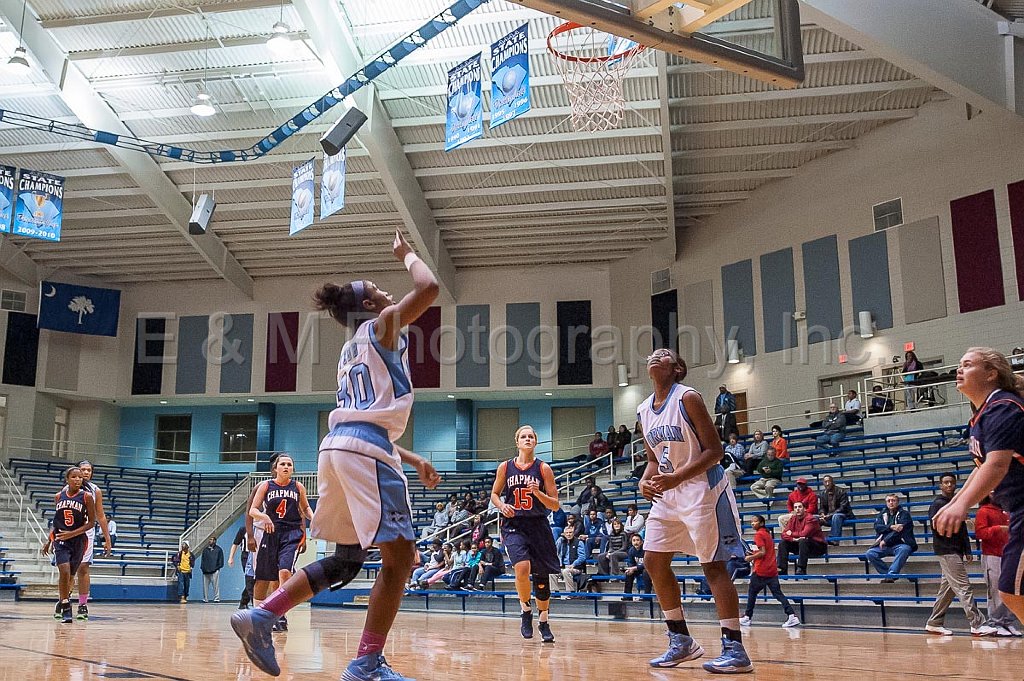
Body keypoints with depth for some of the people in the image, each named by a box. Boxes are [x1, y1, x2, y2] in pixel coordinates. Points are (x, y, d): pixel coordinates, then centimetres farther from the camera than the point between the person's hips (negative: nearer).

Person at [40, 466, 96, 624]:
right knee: (64, 572, -18)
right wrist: (48, 541, 17)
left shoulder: (87, 497, -6)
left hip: (78, 540, 0)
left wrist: (73, 533, -16)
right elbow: (57, 521, 17)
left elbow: (91, 522, -5)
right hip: (60, 540, 0)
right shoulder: (58, 497, 4)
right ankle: (66, 609, -8)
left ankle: (61, 602, 36)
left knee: (70, 575, 10)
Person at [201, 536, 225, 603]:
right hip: (206, 571, 4)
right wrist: (202, 567, 6)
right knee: (205, 585, 3)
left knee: (215, 585, -6)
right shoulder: (205, 549, 17)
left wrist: (218, 566, -5)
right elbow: (202, 559, 18)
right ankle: (205, 599, 9)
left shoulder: (218, 549, 7)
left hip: (214, 570, -4)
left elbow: (221, 559, 5)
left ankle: (217, 598, -4)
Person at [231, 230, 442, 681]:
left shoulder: (353, 349, 29)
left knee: (346, 559, 17)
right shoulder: (382, 324, 5)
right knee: (399, 557, -4)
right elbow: (428, 289, -9)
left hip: (339, 445, 9)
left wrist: (413, 460, 28)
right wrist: (407, 255, 11)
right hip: (366, 450, -9)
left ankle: (260, 617, 11)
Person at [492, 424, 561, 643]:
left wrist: (538, 493, -18)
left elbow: (555, 505, 0)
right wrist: (502, 505, -6)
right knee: (522, 568, -24)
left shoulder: (543, 468, -1)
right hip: (513, 526, -1)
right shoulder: (505, 467, 2)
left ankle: (544, 623, 28)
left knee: (541, 576, 6)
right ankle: (526, 611, 3)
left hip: (537, 526, 1)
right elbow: (494, 494, 15)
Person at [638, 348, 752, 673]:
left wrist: (677, 477, -27)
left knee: (712, 565, -7)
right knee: (653, 561, 5)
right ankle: (681, 641, 16)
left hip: (701, 490, -8)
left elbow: (714, 450, -16)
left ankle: (735, 648, -1)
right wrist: (646, 480, -4)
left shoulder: (687, 397, -13)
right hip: (667, 493, 8)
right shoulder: (644, 410, 9)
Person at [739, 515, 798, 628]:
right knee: (778, 593, 1)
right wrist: (754, 554, 19)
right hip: (772, 570, 8)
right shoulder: (767, 533, 17)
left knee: (752, 591, 7)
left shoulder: (759, 535, -9)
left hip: (761, 570, -7)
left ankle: (747, 617, 12)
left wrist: (751, 557, -6)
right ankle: (792, 616, -12)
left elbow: (762, 552, -17)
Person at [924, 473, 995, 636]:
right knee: (964, 587, -11)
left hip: (957, 552, 8)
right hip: (946, 552, -8)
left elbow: (963, 530, 19)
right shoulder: (938, 504, -5)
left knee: (947, 588, 9)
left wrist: (967, 551, 13)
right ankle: (977, 625, -12)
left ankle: (934, 624, 15)